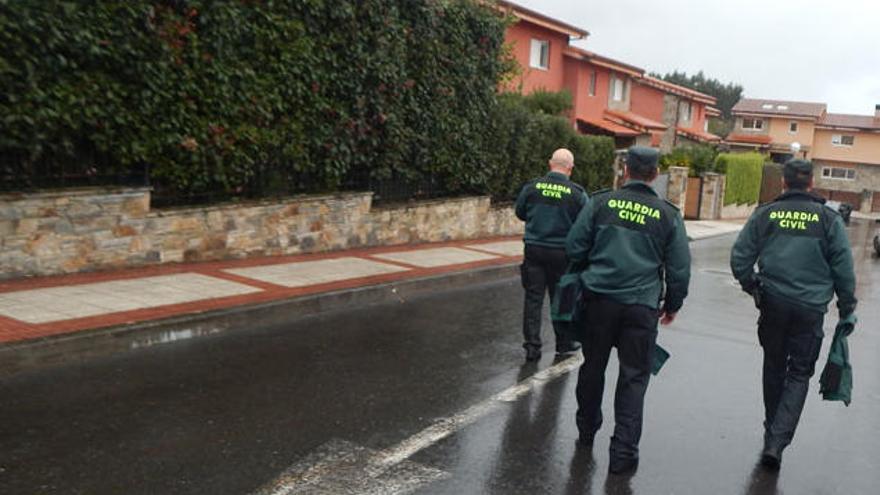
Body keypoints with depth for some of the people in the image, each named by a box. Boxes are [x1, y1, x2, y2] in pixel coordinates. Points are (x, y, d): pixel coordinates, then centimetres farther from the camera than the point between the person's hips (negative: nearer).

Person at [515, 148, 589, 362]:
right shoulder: (576, 193, -10)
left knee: (533, 298, 7)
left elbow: (520, 213, 8)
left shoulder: (532, 187, -5)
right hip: (561, 252, -1)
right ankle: (564, 343, 26)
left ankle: (532, 346, 6)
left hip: (534, 249, 1)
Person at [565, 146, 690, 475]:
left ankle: (587, 431, 34)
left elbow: (574, 247, 0)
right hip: (642, 306, -1)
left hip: (599, 299, 1)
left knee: (593, 366, 18)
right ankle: (623, 451, 7)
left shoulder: (601, 202, -2)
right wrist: (672, 305, 17)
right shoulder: (668, 215, -1)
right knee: (634, 377, 7)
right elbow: (680, 269, 3)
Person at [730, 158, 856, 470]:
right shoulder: (828, 219, -3)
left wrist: (752, 287, 15)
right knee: (798, 375, 7)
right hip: (810, 309, -1)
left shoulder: (765, 214, -1)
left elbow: (739, 258, -1)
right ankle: (777, 442, -6)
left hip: (773, 304, 2)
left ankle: (772, 434, 30)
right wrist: (847, 307, 11)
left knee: (774, 368, 18)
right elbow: (844, 269, -1)